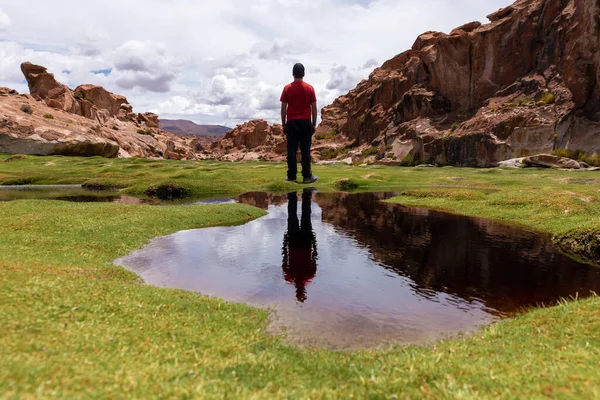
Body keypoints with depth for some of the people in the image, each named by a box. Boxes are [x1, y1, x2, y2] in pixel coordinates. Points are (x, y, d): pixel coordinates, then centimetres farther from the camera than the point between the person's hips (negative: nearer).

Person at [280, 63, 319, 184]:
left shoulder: (287, 88, 1)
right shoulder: (309, 88, 1)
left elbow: (283, 108, 0)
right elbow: (314, 108, 1)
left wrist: (283, 124, 8)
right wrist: (314, 124, 8)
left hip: (291, 122, 0)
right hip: (306, 122, 0)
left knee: (291, 150, 3)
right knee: (305, 150, 1)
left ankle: (292, 176, 3)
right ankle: (307, 176, 1)